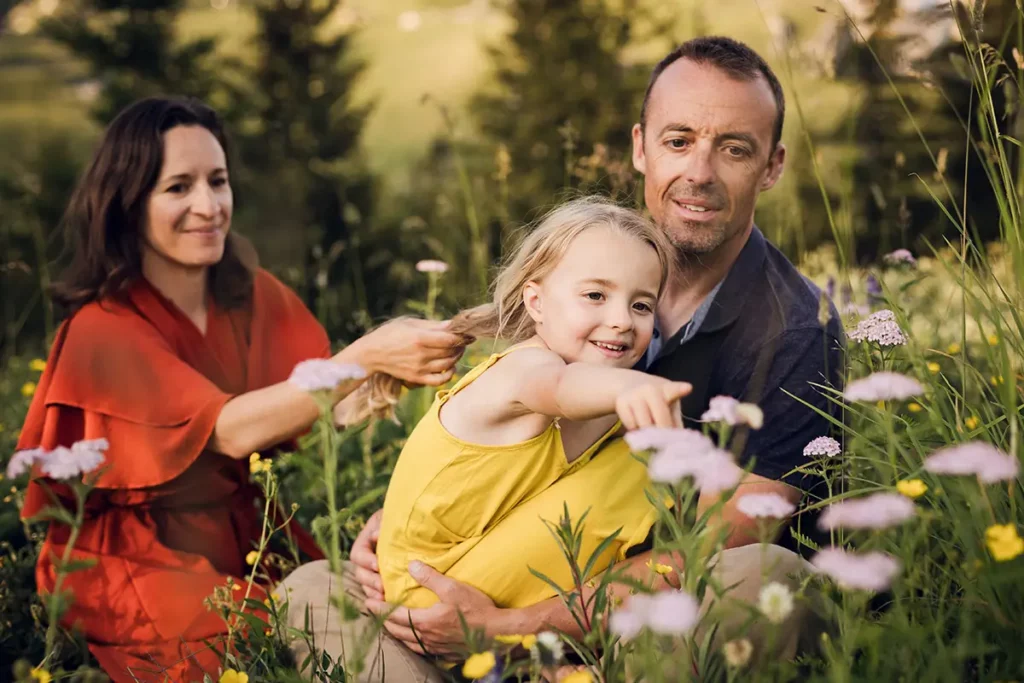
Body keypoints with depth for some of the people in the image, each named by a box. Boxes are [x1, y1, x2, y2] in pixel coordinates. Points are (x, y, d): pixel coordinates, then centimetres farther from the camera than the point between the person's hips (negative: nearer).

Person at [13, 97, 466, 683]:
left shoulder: (256, 295, 2)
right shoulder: (104, 331, -17)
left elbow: (346, 404, -9)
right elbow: (231, 430, -31)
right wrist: (368, 356, -41)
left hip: (249, 537, 6)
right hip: (137, 566, -5)